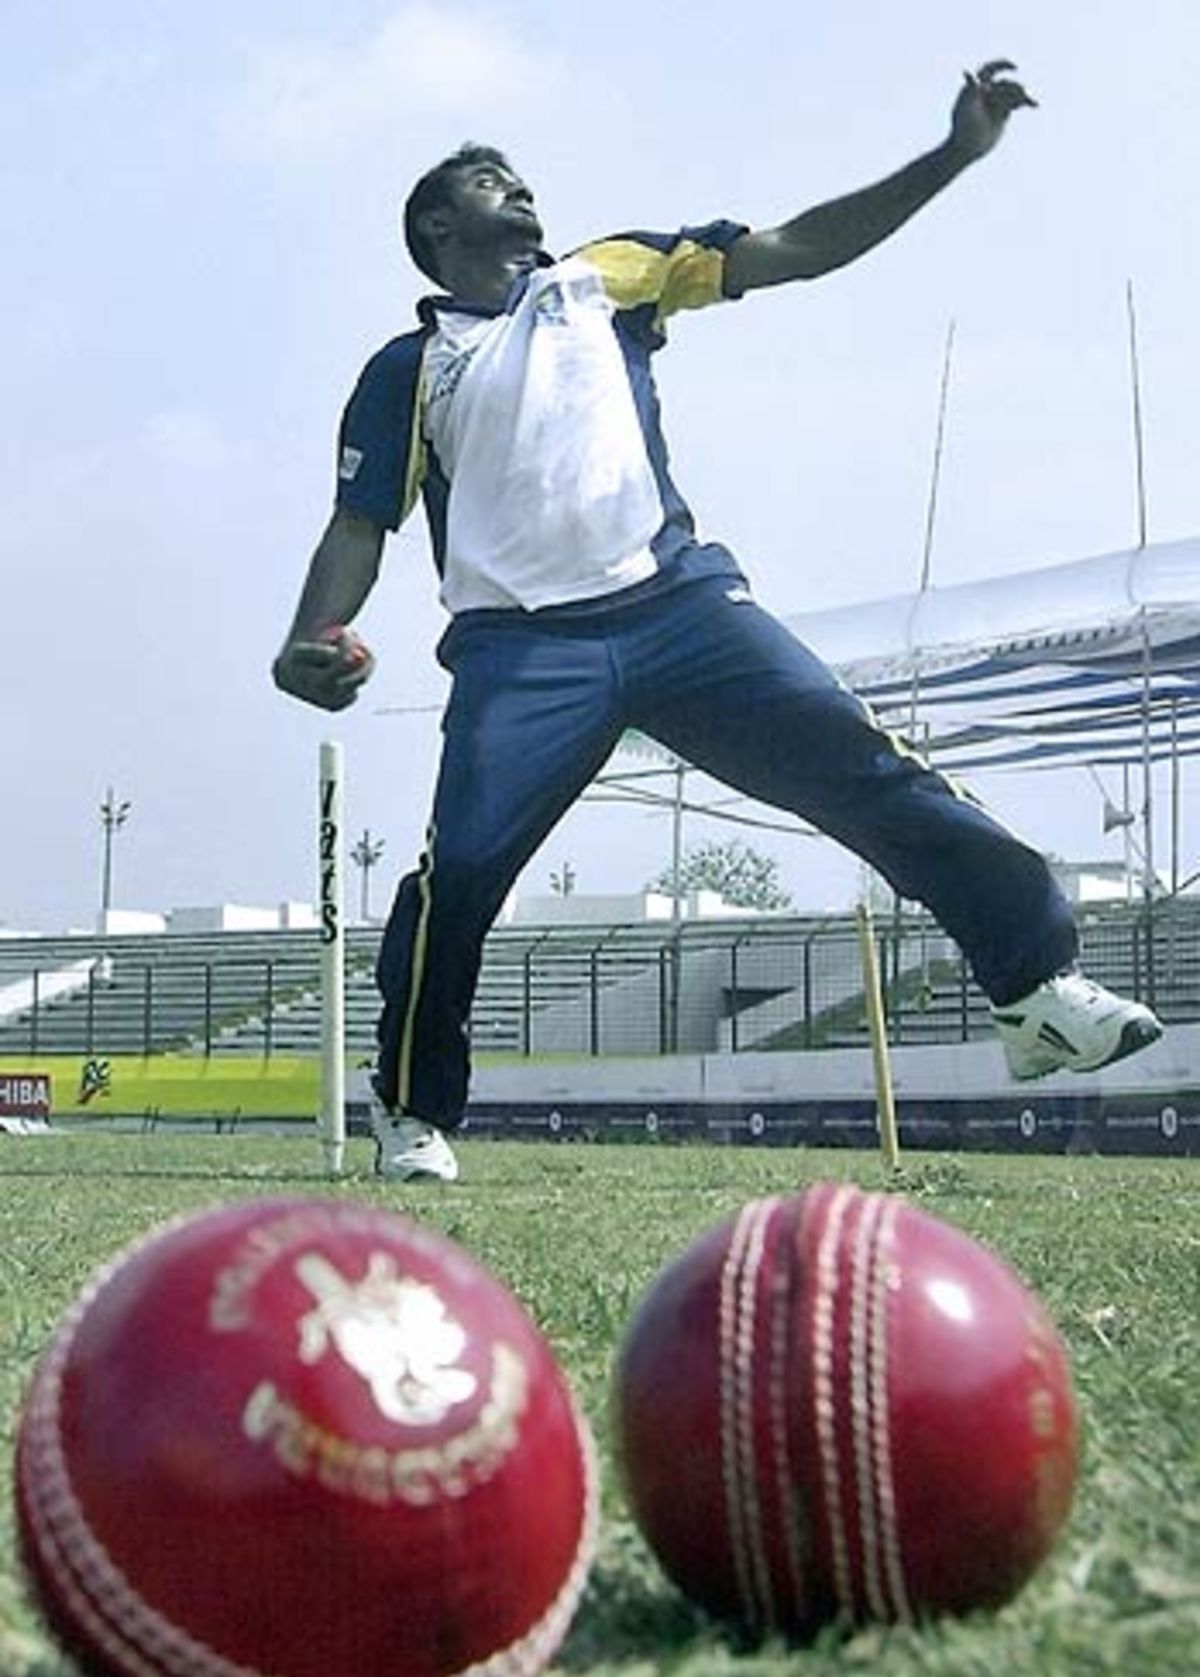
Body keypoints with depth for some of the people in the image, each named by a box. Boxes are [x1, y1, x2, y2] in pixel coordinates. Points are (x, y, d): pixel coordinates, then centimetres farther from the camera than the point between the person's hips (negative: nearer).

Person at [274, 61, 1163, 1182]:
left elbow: (793, 250, 15)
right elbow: (360, 525, 10)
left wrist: (956, 153, 8)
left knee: (859, 765, -13)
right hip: (519, 645, -1)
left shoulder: (607, 276, 20)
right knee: (461, 863, -17)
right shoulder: (408, 368, 15)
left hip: (677, 598, 2)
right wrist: (310, 643, -11)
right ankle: (413, 1114, 3)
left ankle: (1038, 985, -10)